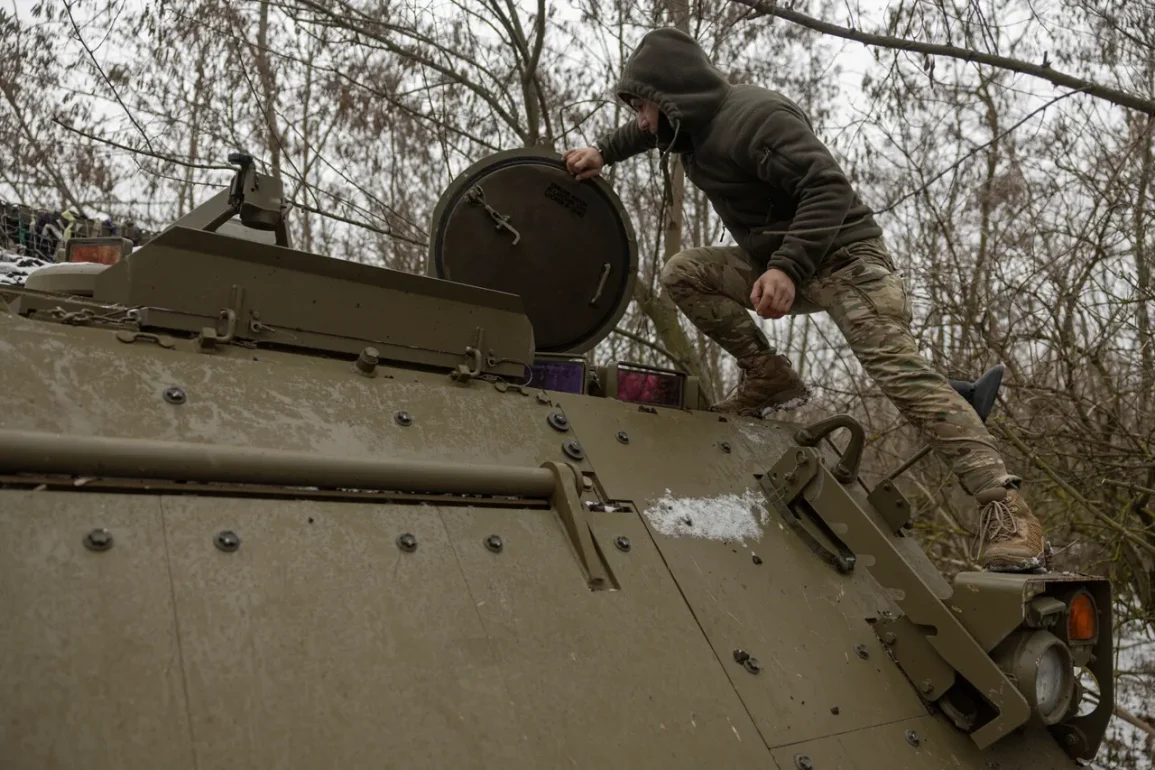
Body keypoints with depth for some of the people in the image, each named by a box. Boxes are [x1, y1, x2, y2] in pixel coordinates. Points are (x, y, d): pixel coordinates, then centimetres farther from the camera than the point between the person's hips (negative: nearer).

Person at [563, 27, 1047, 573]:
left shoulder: (752, 117, -21)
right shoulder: (696, 123, 7)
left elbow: (829, 188, -31)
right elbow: (655, 130, 33)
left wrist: (786, 267, -41)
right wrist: (603, 152, 19)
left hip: (843, 257, -9)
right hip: (774, 262, 9)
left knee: (899, 369, -23)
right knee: (684, 273, -2)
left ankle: (1004, 507, -24)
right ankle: (771, 379, -2)